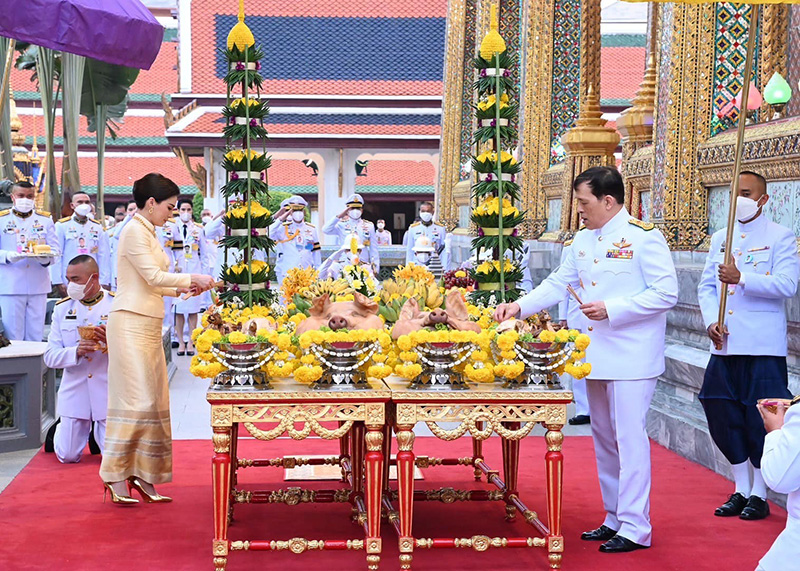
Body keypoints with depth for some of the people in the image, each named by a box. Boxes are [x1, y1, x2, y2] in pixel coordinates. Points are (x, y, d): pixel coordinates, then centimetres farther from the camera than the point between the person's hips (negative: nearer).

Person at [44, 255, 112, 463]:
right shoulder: (62, 308, 3)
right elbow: (50, 356, -3)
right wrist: (76, 351, -22)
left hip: (108, 391, -2)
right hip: (74, 390, 2)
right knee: (68, 456, 4)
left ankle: (99, 430, 30)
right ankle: (62, 428, 38)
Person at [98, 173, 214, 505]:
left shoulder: (148, 232, 19)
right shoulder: (134, 231, -9)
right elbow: (152, 277, -15)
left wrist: (183, 289, 10)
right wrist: (191, 278, -7)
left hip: (148, 325, 10)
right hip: (131, 324, -9)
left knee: (154, 400, 6)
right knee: (136, 399, -11)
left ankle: (143, 476, 9)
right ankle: (116, 476, -6)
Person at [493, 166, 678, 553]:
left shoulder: (643, 237, -11)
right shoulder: (583, 241, 13)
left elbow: (666, 293, -15)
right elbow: (558, 284, 19)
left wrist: (611, 309, -20)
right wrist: (520, 307, 6)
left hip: (631, 358, -8)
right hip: (595, 356, 8)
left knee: (630, 438, -7)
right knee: (604, 438, 14)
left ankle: (635, 527, -2)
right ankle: (614, 518, 24)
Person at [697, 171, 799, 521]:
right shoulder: (720, 238, 14)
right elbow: (706, 286, 12)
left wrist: (742, 278, -23)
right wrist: (710, 322, -5)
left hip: (763, 347, -5)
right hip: (724, 345, 5)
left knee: (761, 417, -2)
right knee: (722, 414, 6)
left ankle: (759, 495, 11)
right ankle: (740, 489, 21)